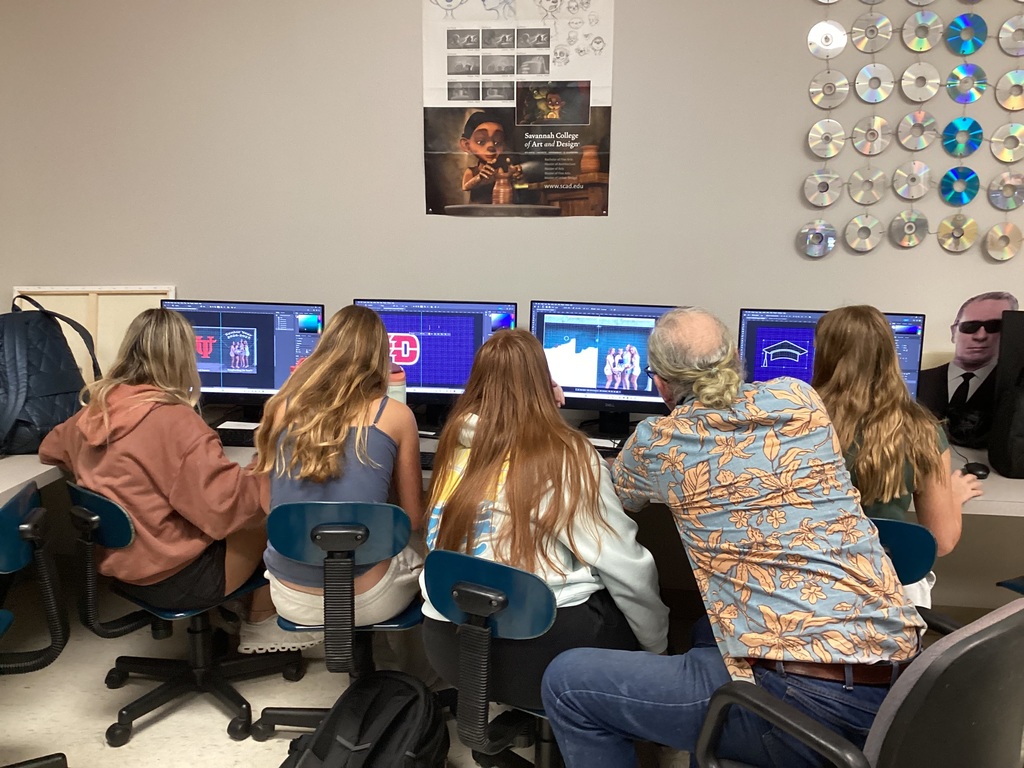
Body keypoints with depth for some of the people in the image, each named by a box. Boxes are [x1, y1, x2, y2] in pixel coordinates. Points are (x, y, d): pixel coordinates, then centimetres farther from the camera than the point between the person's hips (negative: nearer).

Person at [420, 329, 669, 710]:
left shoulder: (456, 438, 2)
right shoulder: (564, 455, -11)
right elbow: (627, 567, -9)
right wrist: (657, 643, 6)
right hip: (537, 652, -6)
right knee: (629, 613, 19)